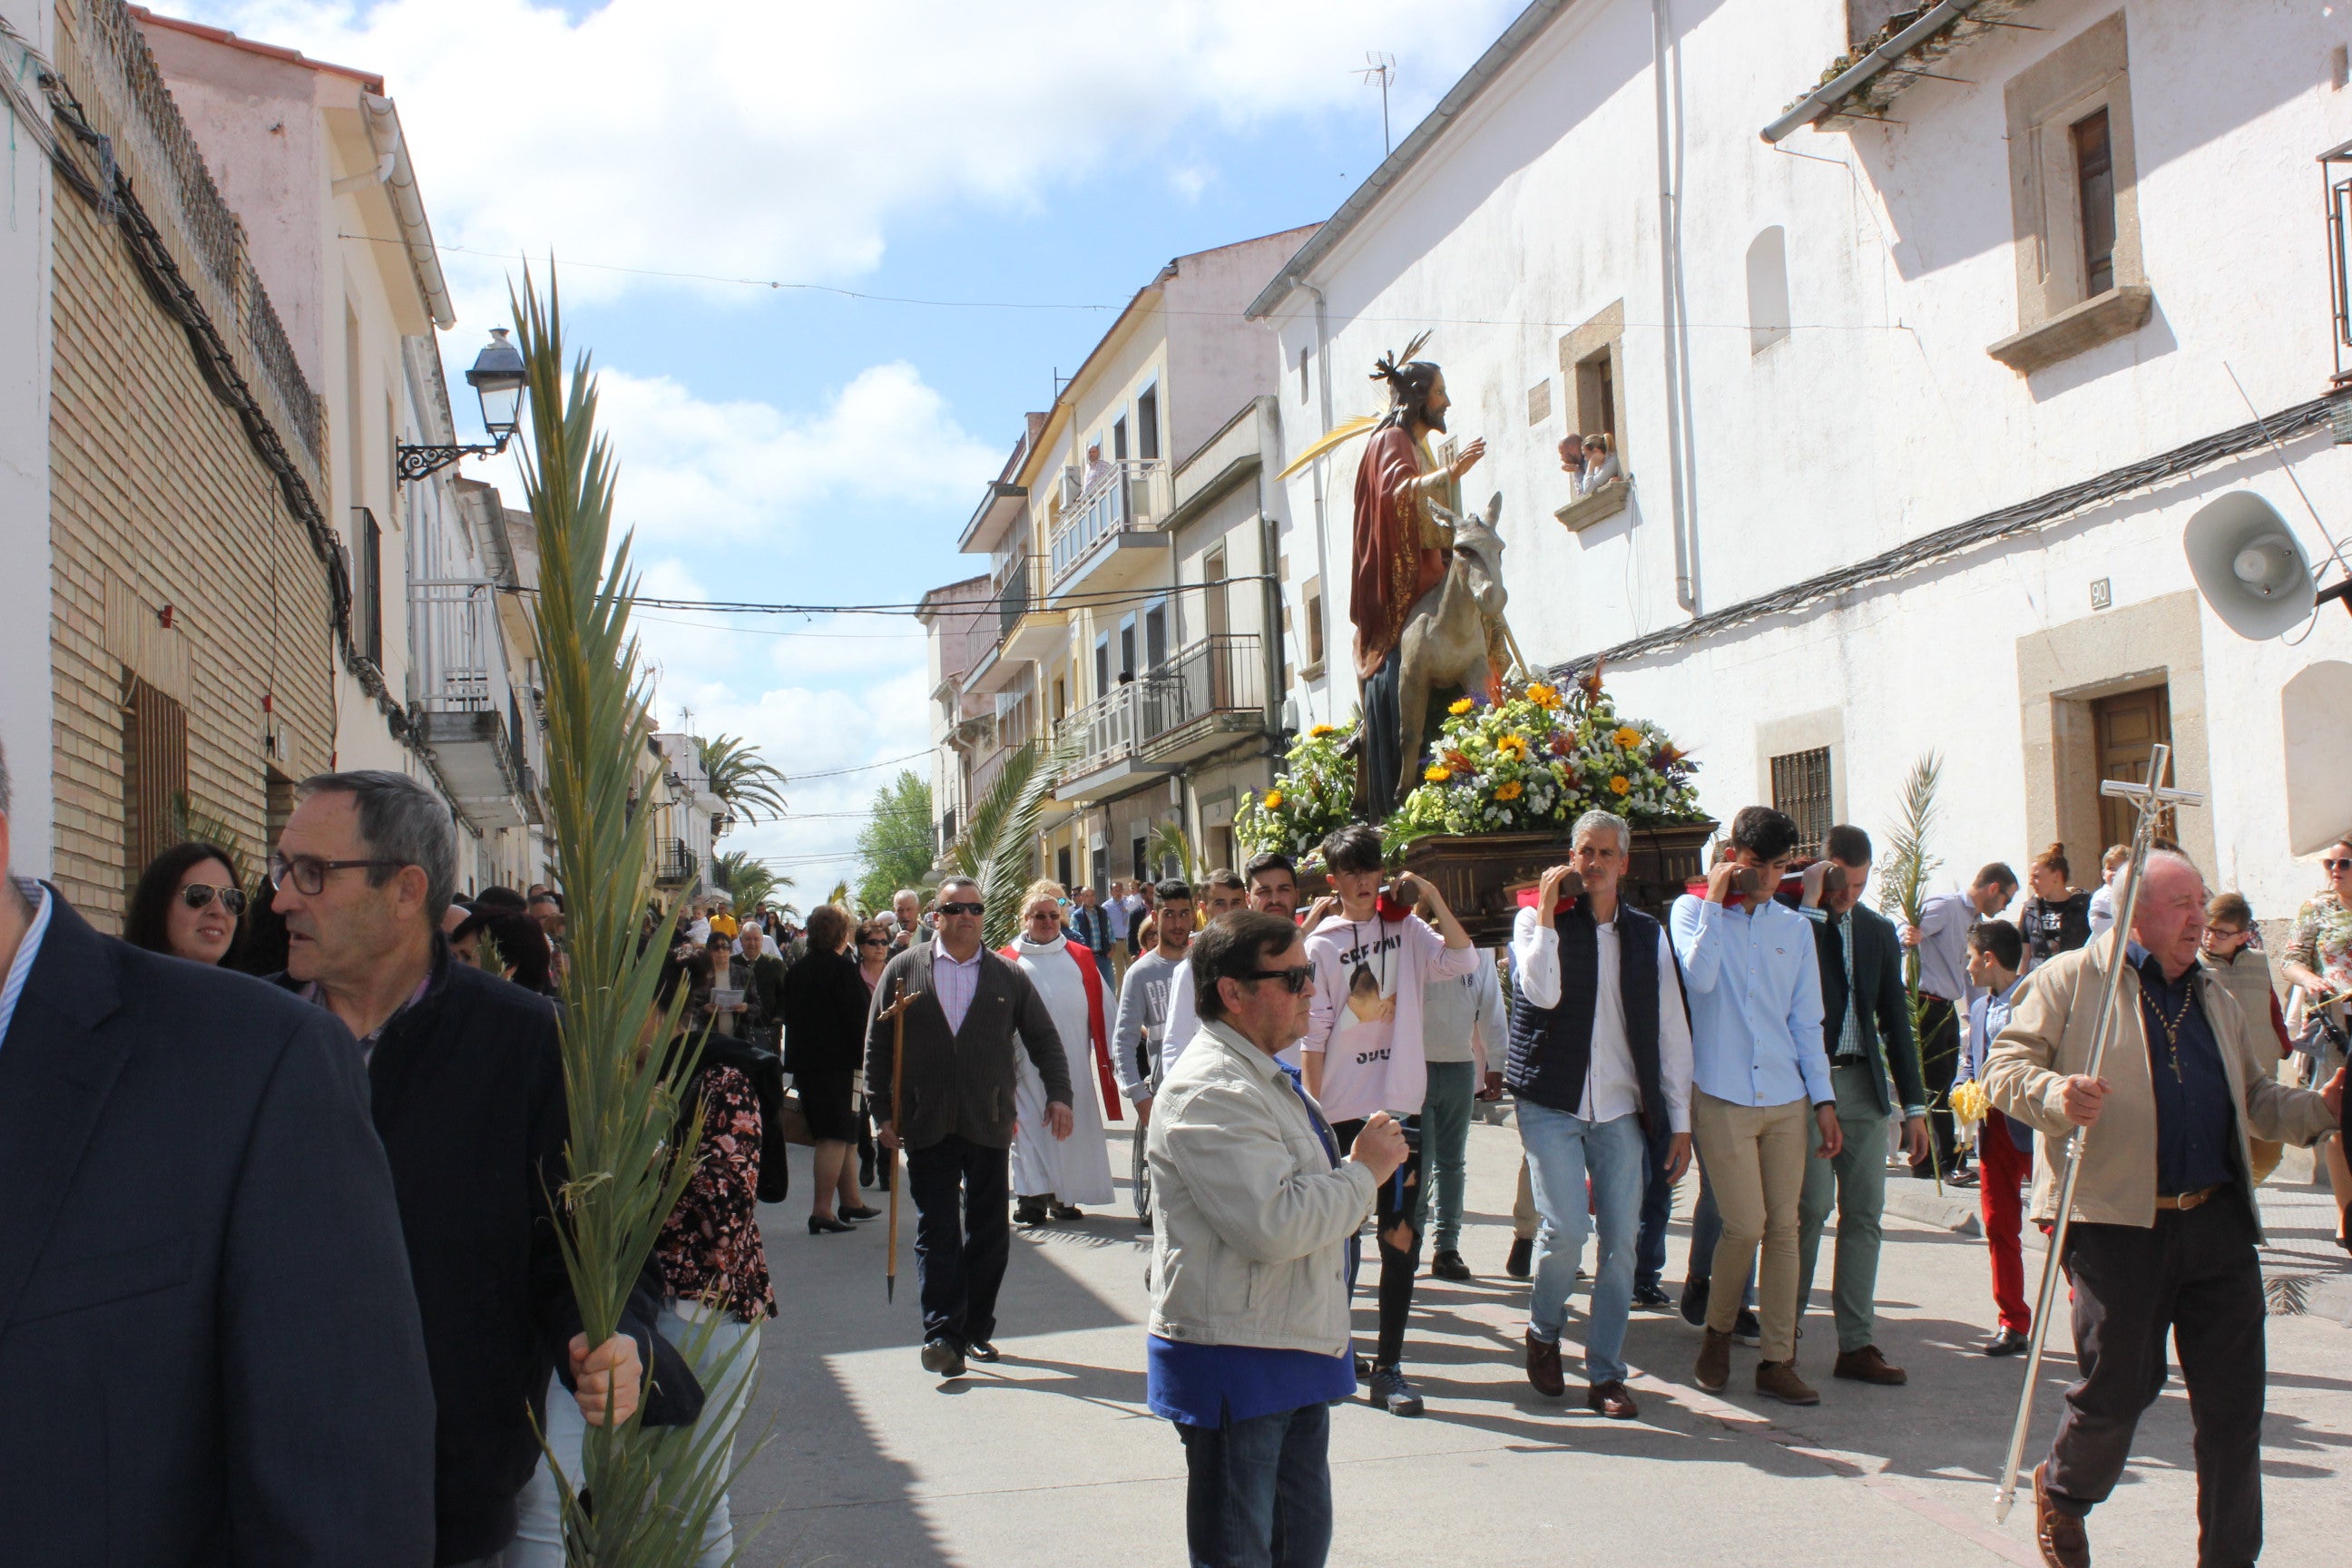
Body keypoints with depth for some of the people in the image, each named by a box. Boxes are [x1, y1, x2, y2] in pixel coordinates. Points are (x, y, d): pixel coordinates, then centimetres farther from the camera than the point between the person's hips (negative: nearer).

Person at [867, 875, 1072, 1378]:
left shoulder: (1009, 976, 7)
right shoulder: (904, 970, 4)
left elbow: (1044, 1040, 11)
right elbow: (877, 1046, 5)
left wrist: (1059, 1094, -3)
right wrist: (883, 1114, -1)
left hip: (989, 1125, 2)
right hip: (927, 1126, -1)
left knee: (989, 1233, 7)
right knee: (936, 1232, -3)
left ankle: (977, 1329, 18)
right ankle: (942, 1332, -2)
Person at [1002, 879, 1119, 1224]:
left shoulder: (1080, 958, 9)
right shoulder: (1009, 961, 4)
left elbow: (1100, 1009, 9)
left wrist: (1110, 1053, 5)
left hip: (1073, 1063, 2)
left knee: (1071, 1128, 5)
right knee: (1031, 1128, -2)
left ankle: (1063, 1195, 17)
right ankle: (1031, 1197, 3)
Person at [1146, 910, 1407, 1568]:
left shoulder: (1267, 1076, 13)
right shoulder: (1209, 1092, -22)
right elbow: (1272, 1224, -29)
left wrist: (1358, 1163, 11)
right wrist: (1363, 1174, -16)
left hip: (1296, 1354, 10)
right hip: (1235, 1366, -10)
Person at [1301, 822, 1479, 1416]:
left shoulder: (1408, 929, 7)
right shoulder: (1321, 945, -2)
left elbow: (1464, 961, -8)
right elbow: (1312, 1038, -4)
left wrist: (1433, 900, -10)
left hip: (1401, 1106, 3)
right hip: (1343, 1110, -2)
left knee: (1402, 1237, 1)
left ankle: (1388, 1368, 7)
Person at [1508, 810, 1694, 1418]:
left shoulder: (1648, 935, 10)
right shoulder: (1537, 921, 3)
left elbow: (1671, 1031, 11)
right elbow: (1542, 993, -16)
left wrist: (1679, 1121, 8)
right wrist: (1547, 913, -15)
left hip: (1621, 1111, 3)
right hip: (1552, 1106, -3)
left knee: (1621, 1243, 0)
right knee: (1564, 1231, -12)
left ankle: (1606, 1374, 11)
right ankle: (1543, 1332, 16)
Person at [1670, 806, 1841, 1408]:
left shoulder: (1794, 927, 11)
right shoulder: (1693, 910, 2)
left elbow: (1806, 1021, 13)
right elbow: (1699, 976, -19)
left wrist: (1823, 1099, 8)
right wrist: (1715, 901, -13)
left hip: (1786, 1100, 4)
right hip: (1722, 1097, -4)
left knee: (1784, 1228, 2)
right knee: (1746, 1225, -8)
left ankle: (1777, 1361, 9)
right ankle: (1718, 1331, 17)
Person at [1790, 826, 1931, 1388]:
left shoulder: (1879, 930, 13)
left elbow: (1896, 1019, 16)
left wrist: (1914, 1105, 13)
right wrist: (1810, 903, -17)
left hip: (1865, 1087, 5)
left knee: (1865, 1214, 3)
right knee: (1813, 1205, -9)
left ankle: (1857, 1344, 8)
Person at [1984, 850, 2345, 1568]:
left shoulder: (2214, 999, 21)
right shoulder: (2071, 980, 2)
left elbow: (2253, 1097, 24)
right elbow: (2006, 1068, -4)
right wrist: (2056, 1097, -24)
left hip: (2218, 1221, 5)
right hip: (2116, 1221, -5)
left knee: (2234, 1401, 3)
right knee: (2117, 1387, 1)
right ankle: (2061, 1491, 31)